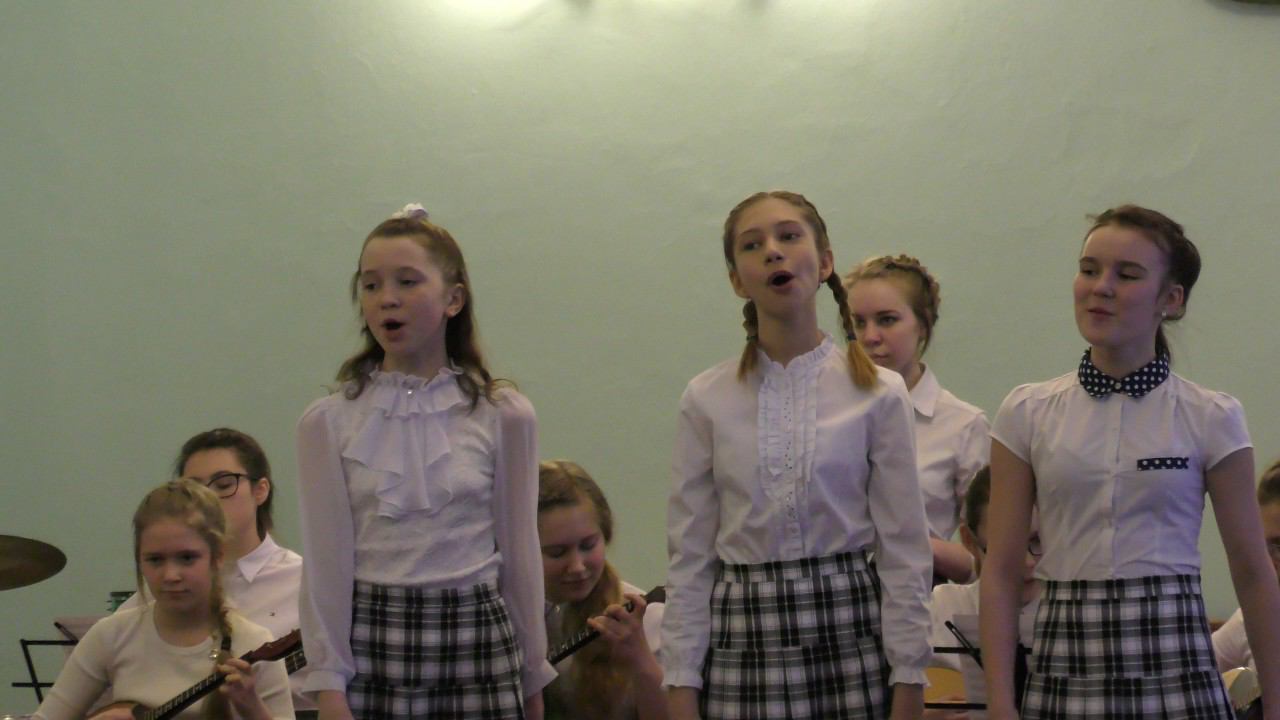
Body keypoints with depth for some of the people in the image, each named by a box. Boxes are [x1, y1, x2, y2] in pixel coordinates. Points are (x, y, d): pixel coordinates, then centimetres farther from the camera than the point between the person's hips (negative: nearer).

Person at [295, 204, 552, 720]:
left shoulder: (503, 416, 2)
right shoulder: (327, 423, 1)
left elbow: (519, 554, 6)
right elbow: (325, 563, 0)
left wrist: (532, 678, 10)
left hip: (477, 639, 0)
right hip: (371, 638, 0)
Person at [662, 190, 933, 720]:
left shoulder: (878, 394, -1)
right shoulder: (706, 400, 3)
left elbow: (904, 552, 0)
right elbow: (688, 557, 3)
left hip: (848, 635, -1)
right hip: (742, 641, 1)